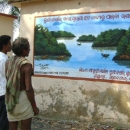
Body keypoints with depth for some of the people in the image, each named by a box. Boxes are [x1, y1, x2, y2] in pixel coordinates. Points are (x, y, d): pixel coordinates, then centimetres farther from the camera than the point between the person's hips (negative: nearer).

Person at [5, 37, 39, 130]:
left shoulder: (8, 61, 3)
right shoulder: (26, 64, -16)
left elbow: (6, 81, 9)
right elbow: (28, 88, -20)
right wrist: (34, 106, -11)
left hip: (10, 99, 6)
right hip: (23, 97, -6)